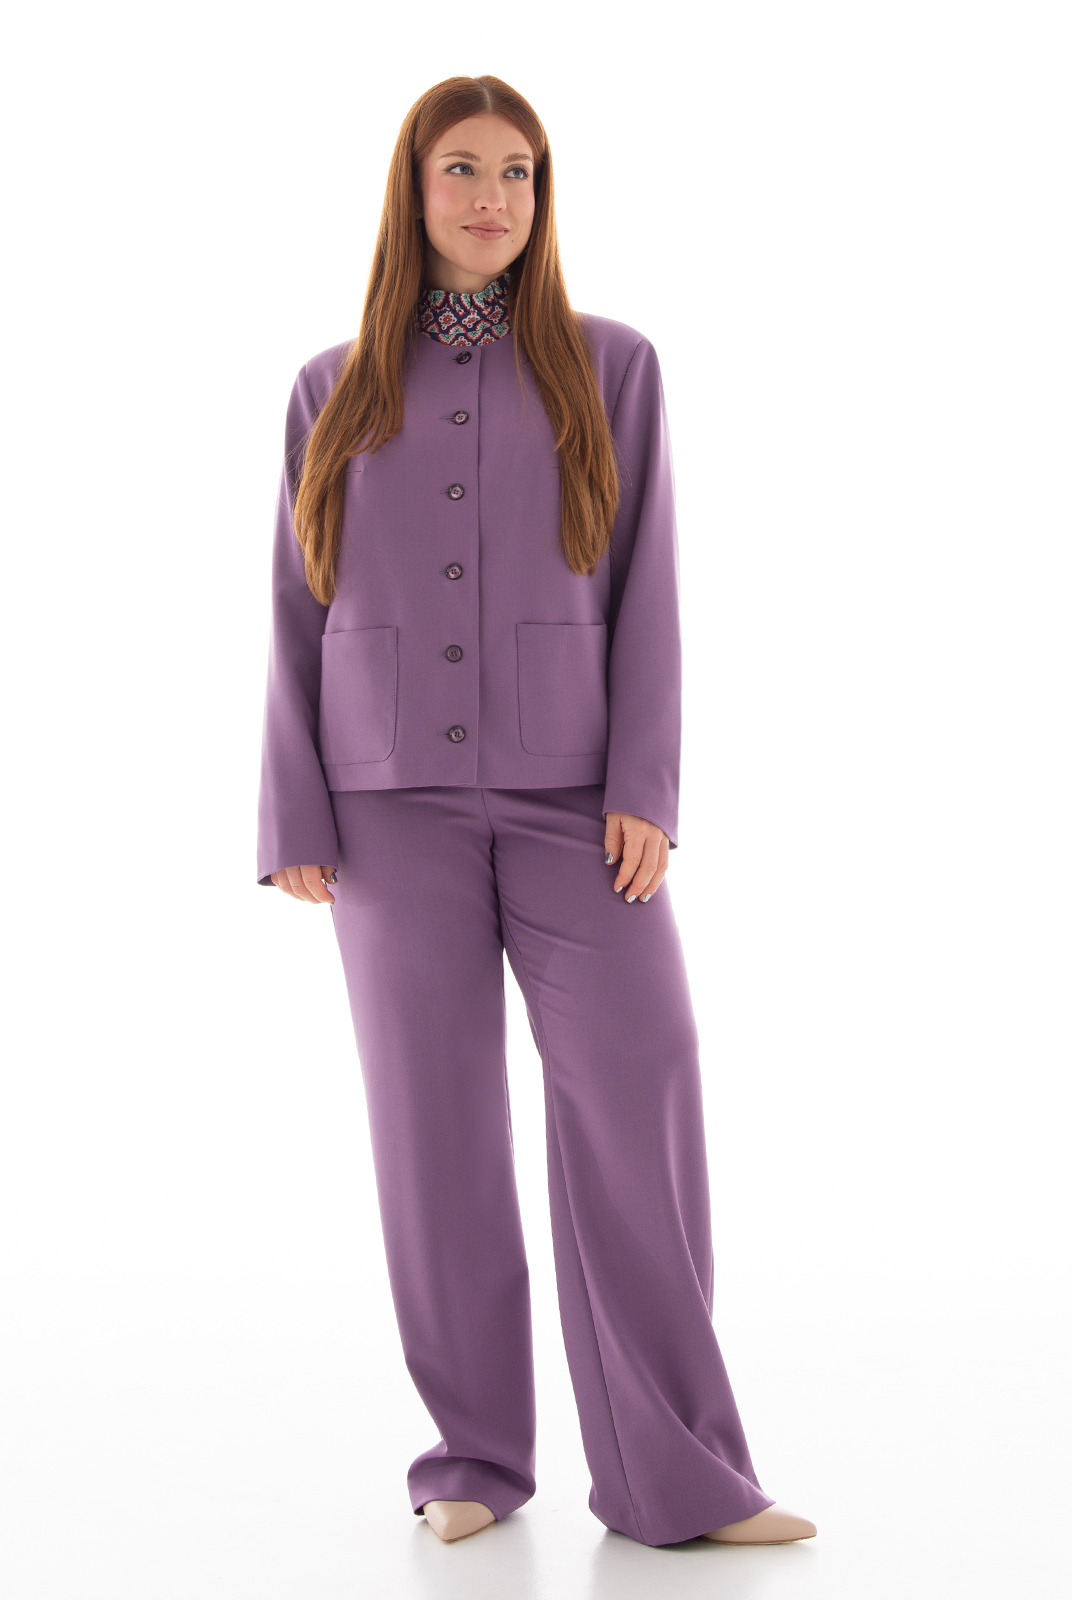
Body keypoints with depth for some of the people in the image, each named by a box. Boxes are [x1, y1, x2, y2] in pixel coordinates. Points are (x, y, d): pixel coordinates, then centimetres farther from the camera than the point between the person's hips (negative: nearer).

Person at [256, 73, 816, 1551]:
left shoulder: (612, 370, 6)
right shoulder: (335, 393, 9)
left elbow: (645, 591, 1)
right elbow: (301, 616, 7)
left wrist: (645, 793, -10)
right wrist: (295, 825, -1)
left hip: (571, 794, -1)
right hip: (397, 802, 1)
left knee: (641, 1106, -11)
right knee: (436, 1124, 1)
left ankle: (676, 1475, -4)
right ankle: (477, 1453, 14)